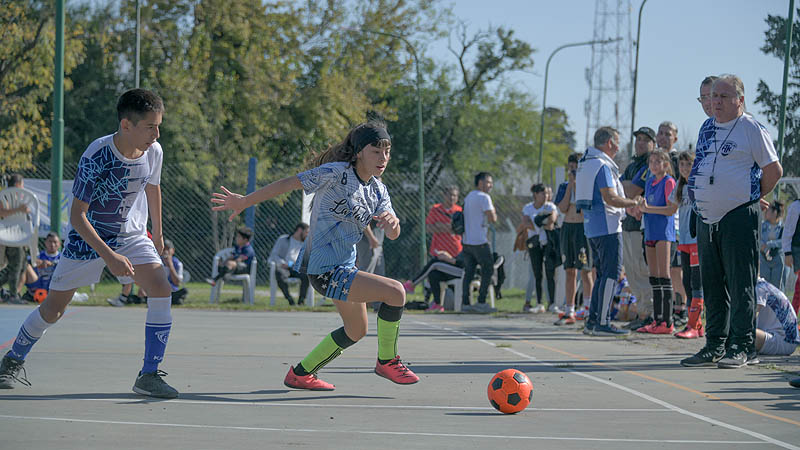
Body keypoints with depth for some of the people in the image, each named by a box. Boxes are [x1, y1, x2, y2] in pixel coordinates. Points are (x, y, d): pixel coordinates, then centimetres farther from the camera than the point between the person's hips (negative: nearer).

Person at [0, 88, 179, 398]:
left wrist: (158, 233, 24)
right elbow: (77, 215, -24)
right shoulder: (96, 157, -28)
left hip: (132, 236, 4)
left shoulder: (154, 152, -11)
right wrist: (109, 256, -33)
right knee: (53, 309, 4)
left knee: (161, 289, -20)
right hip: (88, 237, -4)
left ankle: (149, 376, -14)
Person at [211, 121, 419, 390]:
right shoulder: (336, 173, -16)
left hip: (343, 267, 10)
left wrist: (392, 221, -21)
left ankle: (300, 374, 33)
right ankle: (387, 361, 0)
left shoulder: (377, 190, 7)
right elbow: (288, 184, -12)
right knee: (395, 291, -20)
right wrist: (244, 202, -9)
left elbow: (392, 235, 3)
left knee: (356, 331, 21)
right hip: (325, 269, -10)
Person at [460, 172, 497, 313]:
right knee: (488, 270, 1)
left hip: (466, 241, 8)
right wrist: (494, 213, 5)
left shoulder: (468, 197, 18)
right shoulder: (484, 197, -10)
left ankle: (465, 303, 3)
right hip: (479, 242, -8)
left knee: (469, 272, 8)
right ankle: (481, 302, -3)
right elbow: (492, 219, -15)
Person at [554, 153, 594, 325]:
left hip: (583, 227, -5)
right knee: (570, 271, 6)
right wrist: (570, 185, -4)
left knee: (584, 270, -11)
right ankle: (570, 313, 9)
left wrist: (577, 184, -12)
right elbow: (563, 208, -1)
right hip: (567, 227, 5)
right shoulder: (564, 186, 12)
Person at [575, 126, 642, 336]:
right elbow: (610, 198, -21)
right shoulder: (602, 165, -14)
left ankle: (593, 320, 12)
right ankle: (602, 322, -12)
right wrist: (633, 203, -7)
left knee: (603, 274, 14)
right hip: (607, 226, -10)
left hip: (592, 226, 10)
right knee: (611, 274, -9)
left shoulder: (586, 164, 17)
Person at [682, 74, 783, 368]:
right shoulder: (707, 128, 15)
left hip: (739, 218, -7)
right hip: (706, 218, 7)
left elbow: (773, 170, -5)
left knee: (740, 285, -5)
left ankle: (742, 347, -2)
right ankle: (715, 346, 16)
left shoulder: (751, 129, -6)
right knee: (712, 285, 10)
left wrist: (754, 198, 3)